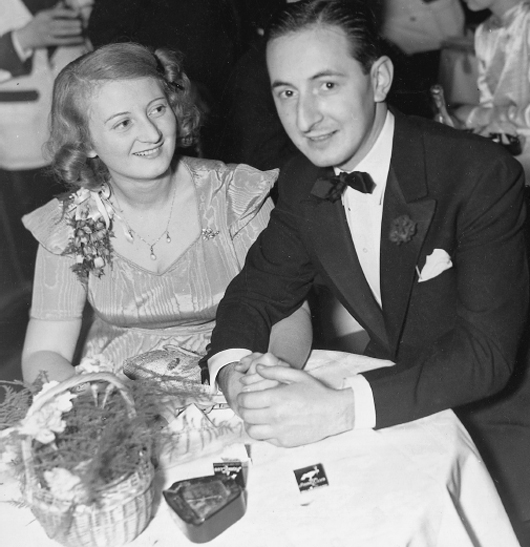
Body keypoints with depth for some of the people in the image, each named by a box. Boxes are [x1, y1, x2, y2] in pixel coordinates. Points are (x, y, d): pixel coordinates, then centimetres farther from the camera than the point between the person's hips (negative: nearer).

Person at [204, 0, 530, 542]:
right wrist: (234, 372, -21)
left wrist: (341, 409, -39)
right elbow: (255, 293, 2)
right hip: (392, 399, 4)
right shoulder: (301, 185, -5)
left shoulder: (482, 174, -23)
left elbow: (486, 351, -28)